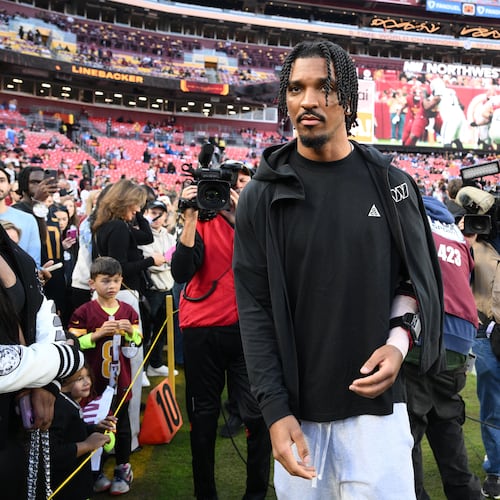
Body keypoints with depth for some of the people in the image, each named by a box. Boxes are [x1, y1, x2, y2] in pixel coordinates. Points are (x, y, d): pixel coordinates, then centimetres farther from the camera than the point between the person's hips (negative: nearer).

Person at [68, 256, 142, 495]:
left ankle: (122, 469, 27)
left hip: (121, 381, 2)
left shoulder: (128, 311, 1)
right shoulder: (84, 312, -8)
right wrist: (98, 334, -20)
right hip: (94, 382, -2)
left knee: (122, 425, 12)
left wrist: (130, 331, -11)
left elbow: (138, 342, 8)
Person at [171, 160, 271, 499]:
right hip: (201, 329, 1)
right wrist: (191, 217, -17)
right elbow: (181, 272, -11)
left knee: (258, 413, -5)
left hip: (247, 327, 0)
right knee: (203, 414, 10)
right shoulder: (204, 222, 3)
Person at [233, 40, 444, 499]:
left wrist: (399, 340, -10)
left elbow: (417, 277, 9)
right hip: (297, 407, 0)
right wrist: (275, 410, -10)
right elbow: (255, 308, -4)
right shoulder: (263, 197, -3)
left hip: (375, 399, 1)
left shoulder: (391, 185, 2)